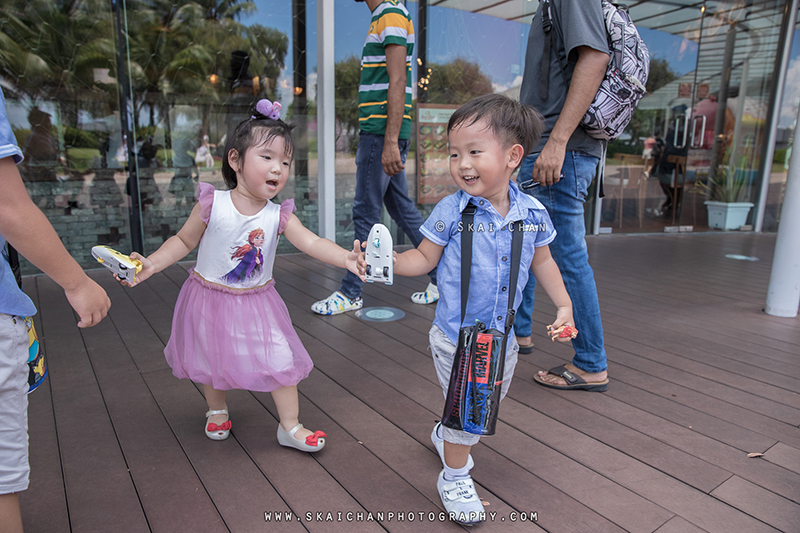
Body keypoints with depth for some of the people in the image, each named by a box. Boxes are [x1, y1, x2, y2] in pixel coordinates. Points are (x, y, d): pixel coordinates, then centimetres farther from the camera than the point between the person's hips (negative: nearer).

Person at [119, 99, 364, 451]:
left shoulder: (278, 215, -12)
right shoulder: (212, 205, -16)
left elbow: (312, 243, -21)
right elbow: (184, 241, -3)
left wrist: (346, 258, -36)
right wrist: (152, 263, -14)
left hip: (256, 303, 1)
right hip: (210, 299, 0)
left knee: (281, 360, -1)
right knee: (211, 360, 19)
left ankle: (290, 426, 18)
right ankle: (217, 410, 48)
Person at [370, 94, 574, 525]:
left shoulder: (533, 214, -7)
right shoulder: (451, 211, -15)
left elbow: (542, 262, 10)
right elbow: (425, 258, -5)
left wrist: (563, 305, 6)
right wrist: (388, 262, -21)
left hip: (502, 337, 5)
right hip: (456, 337, -4)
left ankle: (446, 433, 55)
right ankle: (455, 476, 34)